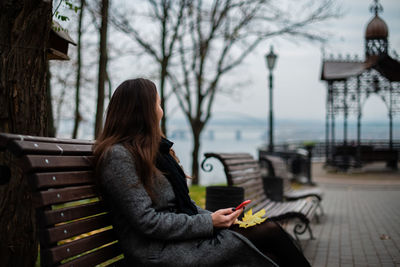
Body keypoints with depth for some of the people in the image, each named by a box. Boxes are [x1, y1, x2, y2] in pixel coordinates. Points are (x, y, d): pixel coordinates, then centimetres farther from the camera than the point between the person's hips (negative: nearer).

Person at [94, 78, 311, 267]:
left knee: (267, 229, -11)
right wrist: (209, 222, -15)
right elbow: (148, 221, -18)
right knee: (266, 234, -18)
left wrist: (216, 218, 1)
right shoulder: (118, 156, -13)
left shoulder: (153, 149, 17)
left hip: (182, 236, 9)